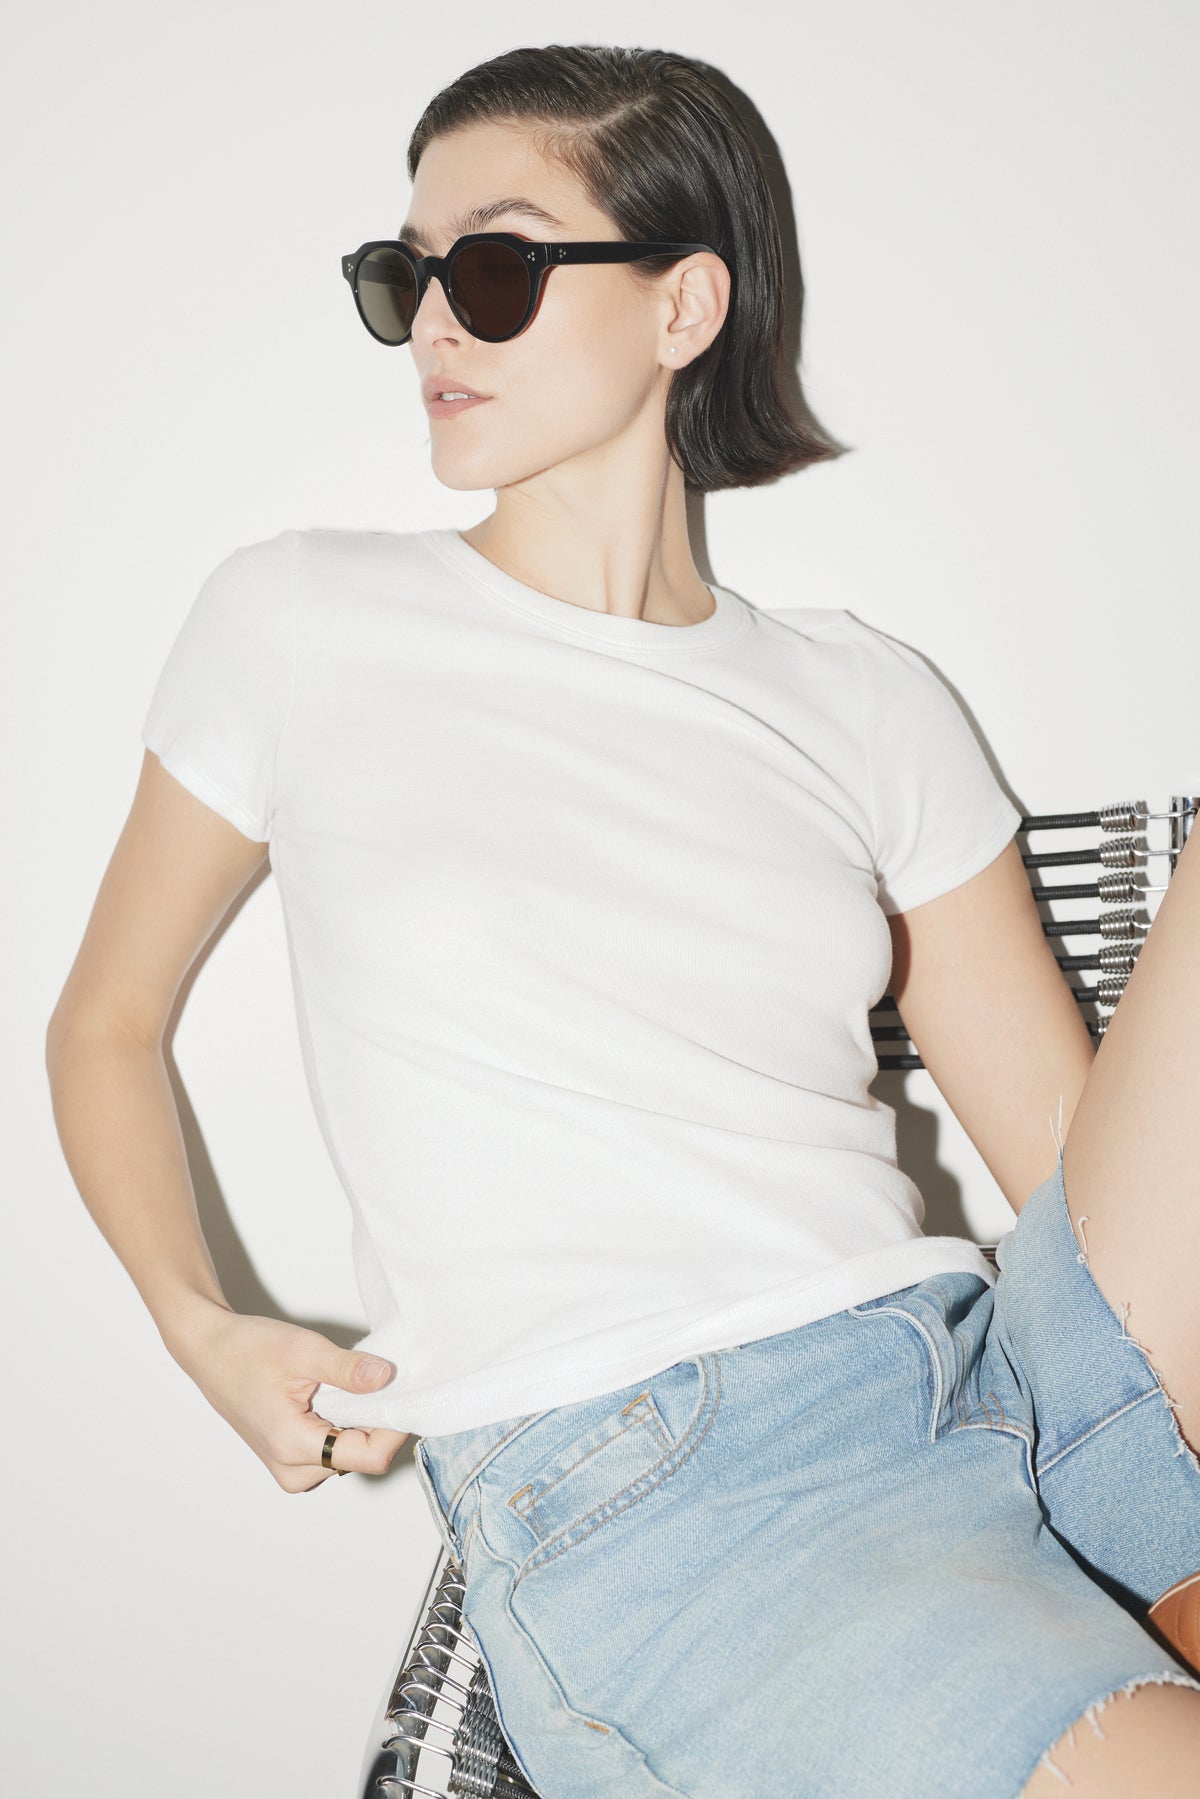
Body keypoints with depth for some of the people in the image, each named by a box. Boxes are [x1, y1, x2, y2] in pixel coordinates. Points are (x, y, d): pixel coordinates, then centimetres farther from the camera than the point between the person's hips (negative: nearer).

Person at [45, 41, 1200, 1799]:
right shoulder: (300, 627, 7)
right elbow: (107, 1020, 17)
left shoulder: (862, 702, 11)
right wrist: (201, 1325, 1)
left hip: (984, 1374, 4)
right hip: (628, 1500, -4)